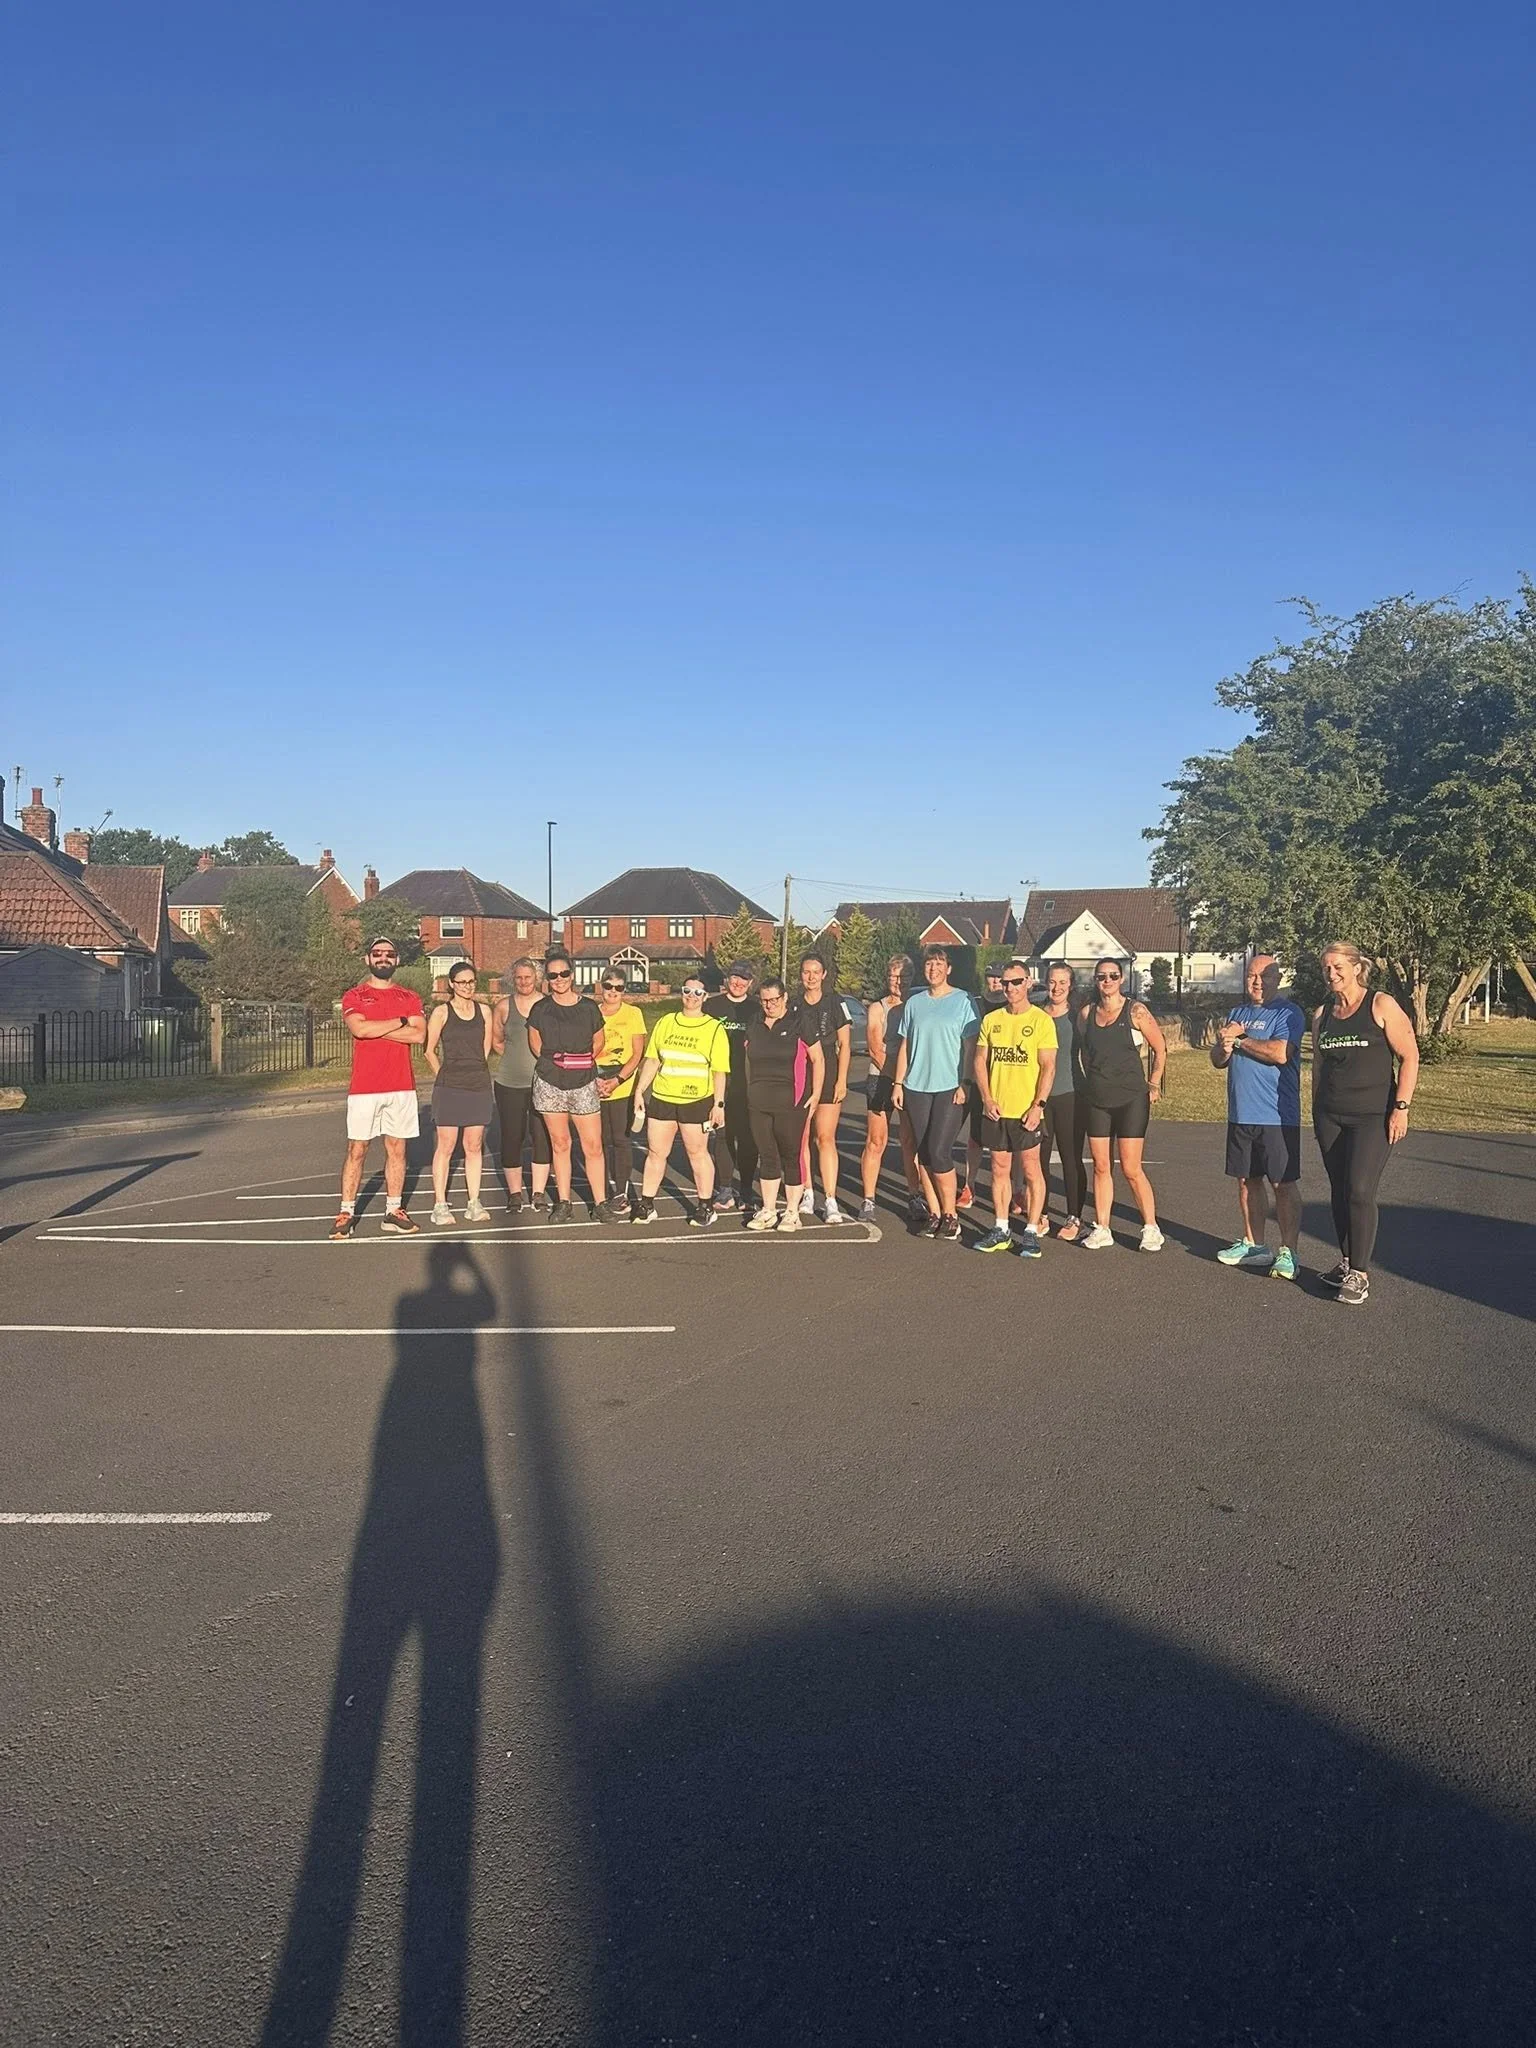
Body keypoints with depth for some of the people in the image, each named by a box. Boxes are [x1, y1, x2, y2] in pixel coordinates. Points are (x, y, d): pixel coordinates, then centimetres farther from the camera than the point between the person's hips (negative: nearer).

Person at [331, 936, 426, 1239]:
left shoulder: (410, 998, 11)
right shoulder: (354, 996, 4)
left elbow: (418, 1034, -6)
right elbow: (359, 1028, -16)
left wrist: (375, 1029, -10)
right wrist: (399, 1022, -7)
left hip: (402, 1087, 3)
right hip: (364, 1088, -3)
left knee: (397, 1149, 6)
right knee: (356, 1150, 0)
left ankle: (393, 1212, 13)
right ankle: (346, 1214, 6)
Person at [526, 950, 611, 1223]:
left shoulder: (589, 1007, 3)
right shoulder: (540, 1009, 2)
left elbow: (598, 1042, 13)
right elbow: (535, 1045, 10)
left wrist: (582, 1063, 6)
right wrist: (555, 1063, 6)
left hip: (584, 1084, 0)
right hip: (550, 1084, 0)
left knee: (593, 1146, -3)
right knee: (559, 1144, 7)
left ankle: (600, 1202, 5)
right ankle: (563, 1202, 16)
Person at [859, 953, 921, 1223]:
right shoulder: (877, 1008, 4)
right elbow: (876, 1051, -4)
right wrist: (898, 1078, -11)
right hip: (882, 1079, -2)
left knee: (911, 1141, 5)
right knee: (876, 1141, -3)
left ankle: (914, 1195, 13)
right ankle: (868, 1201, 0)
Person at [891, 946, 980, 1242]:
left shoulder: (964, 1001, 1)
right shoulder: (914, 1003, 12)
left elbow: (970, 1047, -1)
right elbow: (905, 1046, 15)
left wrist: (964, 1084, -9)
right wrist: (898, 1083, 8)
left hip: (950, 1088, -4)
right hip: (917, 1087, 4)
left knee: (938, 1153, -11)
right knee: (923, 1153, 5)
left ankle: (950, 1216, 1)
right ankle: (933, 1213, 14)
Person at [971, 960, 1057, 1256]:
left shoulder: (1042, 1020, -4)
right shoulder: (991, 1020, 8)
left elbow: (1048, 1067, -7)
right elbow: (980, 1061, 9)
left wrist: (1037, 1105, -15)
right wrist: (987, 1099, -3)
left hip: (1026, 1111, -4)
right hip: (996, 1109, 4)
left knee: (1031, 1171, 1)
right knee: (1000, 1170, 10)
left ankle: (1031, 1231, 8)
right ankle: (1001, 1230, 19)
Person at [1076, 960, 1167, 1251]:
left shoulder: (1136, 1011, -5)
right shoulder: (1086, 1013, 6)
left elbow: (1160, 1049, 2)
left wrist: (1153, 1085, 0)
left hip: (1131, 1099, -4)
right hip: (1096, 1099, 4)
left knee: (1131, 1169, -5)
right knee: (1101, 1167, 6)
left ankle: (1151, 1228, 7)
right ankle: (1101, 1229, 13)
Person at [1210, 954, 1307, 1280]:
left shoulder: (1288, 1013, -6)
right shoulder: (1236, 1014, 16)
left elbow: (1280, 1053, -22)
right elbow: (1217, 1061, 15)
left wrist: (1239, 1039, -11)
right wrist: (1223, 1046, -9)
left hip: (1277, 1116, -7)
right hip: (1240, 1115, 7)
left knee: (1283, 1183, -3)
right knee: (1247, 1180, 13)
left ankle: (1288, 1253, 1)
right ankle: (1253, 1244, 24)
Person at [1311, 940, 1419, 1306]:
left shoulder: (1381, 1006, -6)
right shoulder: (1323, 1014, 11)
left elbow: (1409, 1057, -7)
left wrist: (1401, 1107, -13)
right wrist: (1316, 1112, 17)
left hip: (1373, 1116, -5)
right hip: (1330, 1117, 5)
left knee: (1360, 1191, -12)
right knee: (1339, 1192, 9)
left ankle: (1360, 1274, -3)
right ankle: (1347, 1262, 22)